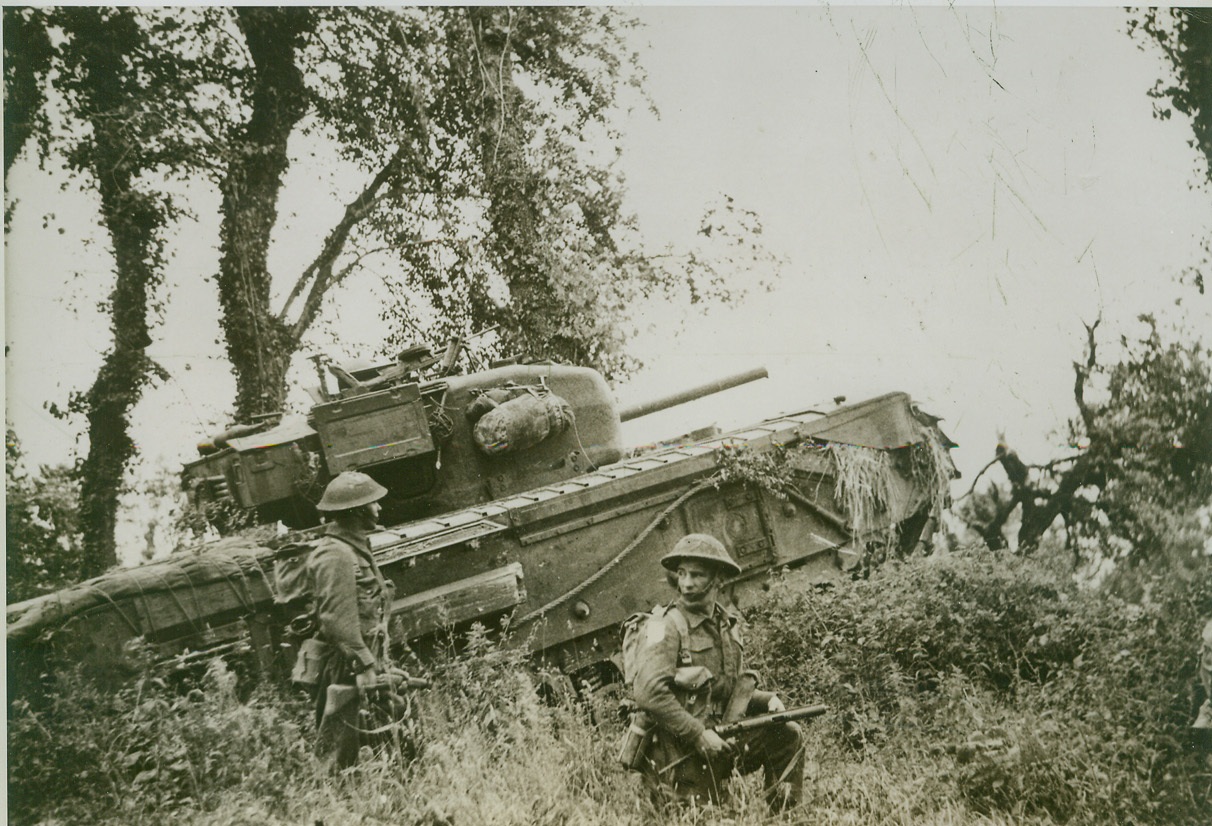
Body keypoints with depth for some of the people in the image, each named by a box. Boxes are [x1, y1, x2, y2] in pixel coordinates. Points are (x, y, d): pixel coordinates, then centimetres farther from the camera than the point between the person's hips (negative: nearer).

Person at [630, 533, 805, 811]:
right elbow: (648, 692, -26)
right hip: (678, 752, -7)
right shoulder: (667, 626, -15)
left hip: (717, 740, 7)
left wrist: (767, 700, 1)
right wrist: (699, 734, -24)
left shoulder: (727, 624, 10)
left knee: (788, 736, 6)